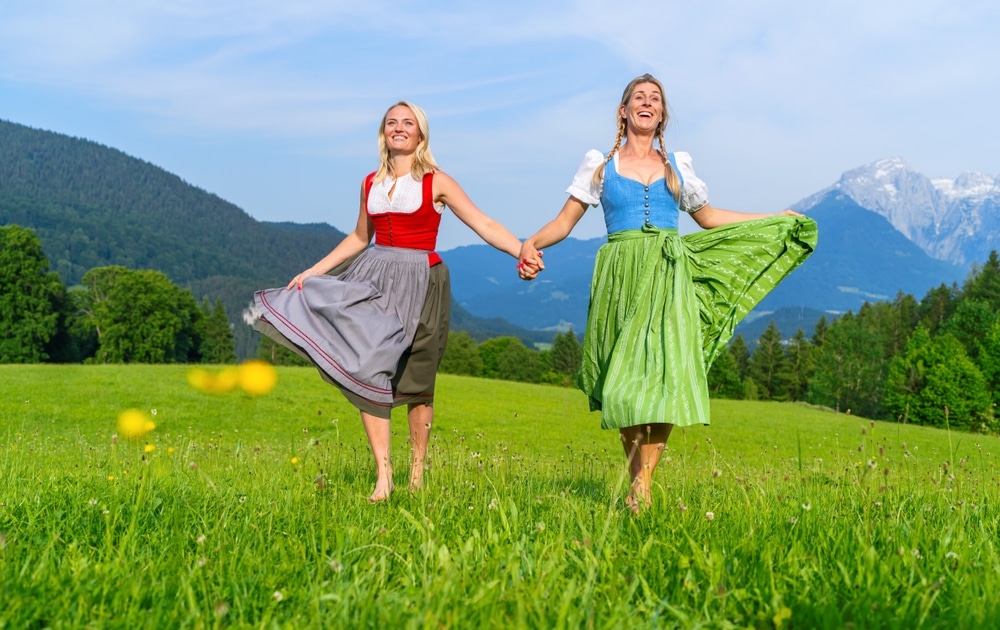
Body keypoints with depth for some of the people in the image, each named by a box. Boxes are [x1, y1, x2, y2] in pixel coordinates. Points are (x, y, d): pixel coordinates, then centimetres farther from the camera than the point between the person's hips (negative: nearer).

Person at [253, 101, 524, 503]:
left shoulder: (436, 182, -1)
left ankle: (417, 474, 16)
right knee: (367, 370, -8)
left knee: (415, 381, 2)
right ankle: (383, 476, -5)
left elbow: (484, 225, -6)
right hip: (375, 279, 4)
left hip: (419, 283, -4)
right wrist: (314, 270, 18)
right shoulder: (371, 183, 12)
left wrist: (524, 252, -22)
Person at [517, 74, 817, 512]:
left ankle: (643, 483, -11)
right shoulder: (600, 164, 11)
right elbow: (565, 221, 6)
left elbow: (708, 217, 25)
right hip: (620, 278, -1)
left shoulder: (677, 165, 16)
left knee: (666, 375, -14)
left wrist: (776, 220, 25)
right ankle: (635, 476, 6)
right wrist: (530, 244, -14)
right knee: (625, 382, -5)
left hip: (669, 279, 1)